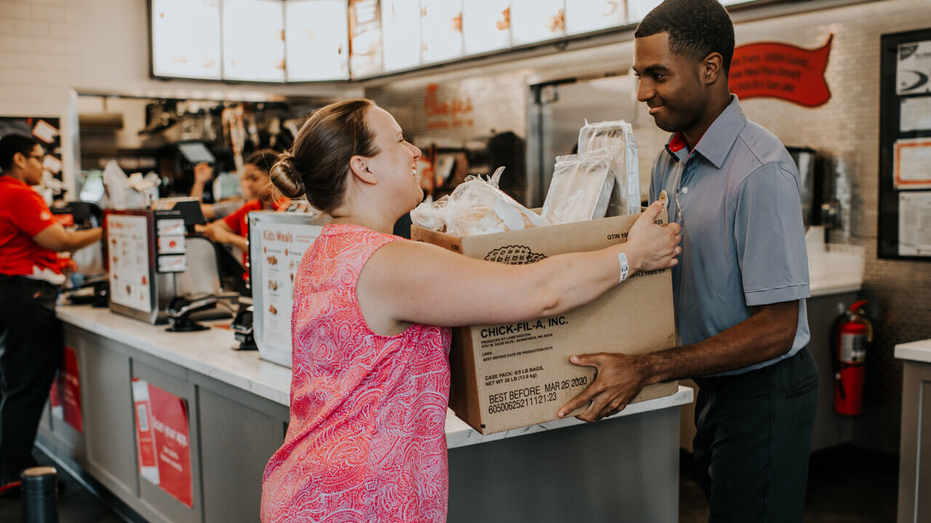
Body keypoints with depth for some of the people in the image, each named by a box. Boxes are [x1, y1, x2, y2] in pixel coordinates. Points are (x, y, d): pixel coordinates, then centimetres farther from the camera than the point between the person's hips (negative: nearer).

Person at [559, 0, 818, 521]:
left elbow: (775, 328, -25)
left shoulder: (760, 170, -24)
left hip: (764, 393, -8)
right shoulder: (670, 162, 4)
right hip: (713, 386, 8)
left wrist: (647, 369, -27)